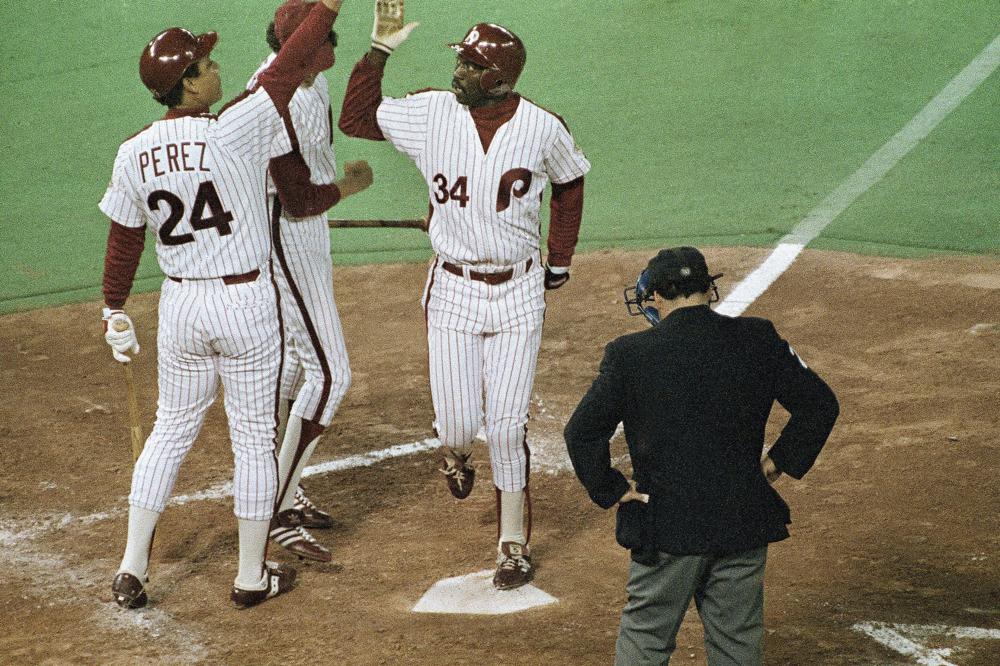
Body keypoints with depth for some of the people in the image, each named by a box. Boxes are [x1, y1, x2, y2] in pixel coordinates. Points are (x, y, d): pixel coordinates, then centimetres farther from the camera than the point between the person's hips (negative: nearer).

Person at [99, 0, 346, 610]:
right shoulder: (235, 132, -17)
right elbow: (291, 64, -14)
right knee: (255, 439, 9)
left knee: (172, 428, 19)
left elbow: (123, 243, 5)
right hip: (246, 305, -4)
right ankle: (252, 577, 19)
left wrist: (116, 314, 16)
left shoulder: (134, 155, -3)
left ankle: (132, 571, 19)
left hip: (180, 306, 4)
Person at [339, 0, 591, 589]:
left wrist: (561, 261, 11)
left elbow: (569, 183, 11)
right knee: (458, 425, -1)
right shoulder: (432, 113, -5)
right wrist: (380, 50, -8)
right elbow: (355, 118, 0)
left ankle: (514, 545, 15)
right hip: (453, 291, 1)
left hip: (519, 293, -1)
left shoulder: (543, 127, -7)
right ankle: (456, 454, 39)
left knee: (507, 428, -2)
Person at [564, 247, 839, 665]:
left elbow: (582, 432, -11)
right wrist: (780, 461, 9)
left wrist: (610, 489, 1)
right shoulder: (757, 340, -3)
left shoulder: (629, 353, -9)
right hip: (744, 520, 2)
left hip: (665, 525, -2)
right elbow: (819, 404, 1)